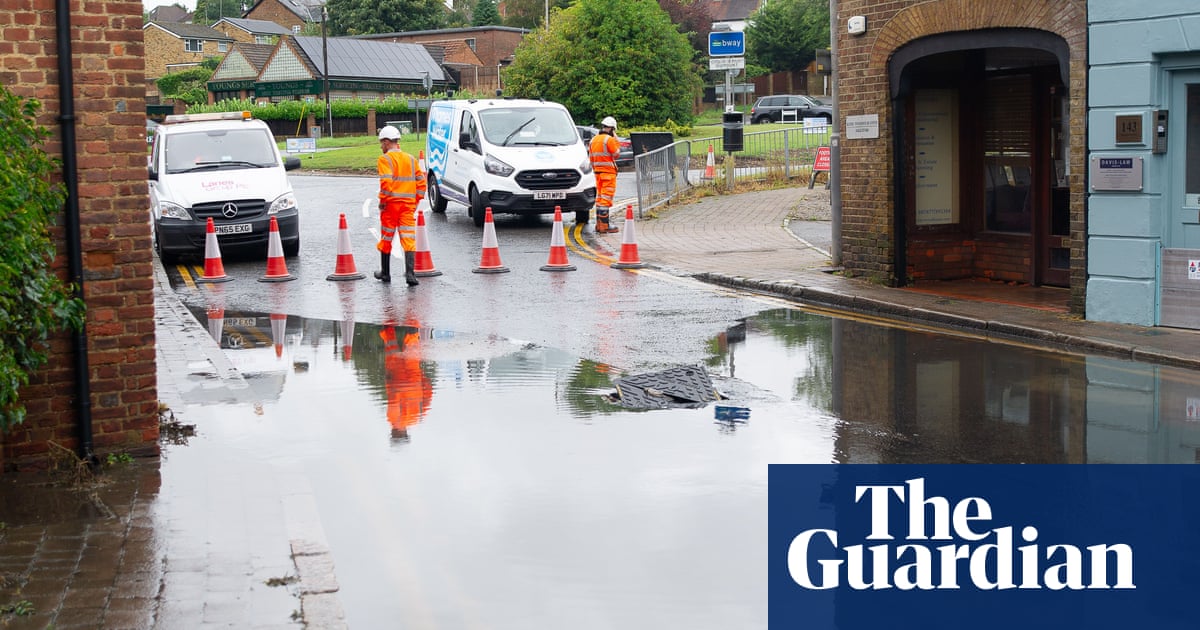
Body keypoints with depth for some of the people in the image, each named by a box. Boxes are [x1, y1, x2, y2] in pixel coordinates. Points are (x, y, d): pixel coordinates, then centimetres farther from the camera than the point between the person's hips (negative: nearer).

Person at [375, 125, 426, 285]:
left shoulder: (384, 159, -7)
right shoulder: (411, 159, 10)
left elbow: (386, 182, -19)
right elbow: (421, 181, 8)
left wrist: (382, 201, -9)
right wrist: (416, 201, 13)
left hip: (391, 204, -4)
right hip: (409, 205, 4)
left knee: (386, 239, 12)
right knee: (409, 239, -2)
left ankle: (385, 273, 24)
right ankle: (410, 273, -16)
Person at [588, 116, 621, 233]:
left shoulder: (594, 139, 11)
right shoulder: (609, 139, -13)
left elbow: (591, 157, 15)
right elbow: (616, 153, -9)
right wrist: (616, 139, -2)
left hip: (598, 172, 8)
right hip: (608, 172, -8)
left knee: (599, 198, 14)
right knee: (606, 199, -7)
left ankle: (599, 225, 16)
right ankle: (604, 226, -9)